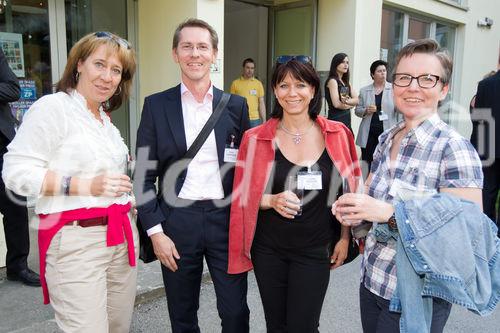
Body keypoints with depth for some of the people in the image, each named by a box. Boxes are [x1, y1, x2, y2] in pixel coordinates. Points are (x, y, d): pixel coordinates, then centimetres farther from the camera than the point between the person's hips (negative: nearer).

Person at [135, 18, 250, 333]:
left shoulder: (236, 105, 3)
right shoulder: (156, 105, 0)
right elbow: (145, 175, 0)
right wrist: (155, 231, -6)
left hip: (226, 219, 1)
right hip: (176, 221, 0)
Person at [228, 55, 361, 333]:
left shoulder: (337, 135, -3)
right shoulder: (255, 139, -6)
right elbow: (244, 196, 0)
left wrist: (345, 237, 1)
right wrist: (273, 200, -18)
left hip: (315, 252, 0)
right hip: (269, 250, 1)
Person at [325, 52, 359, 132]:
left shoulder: (346, 82, 18)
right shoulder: (332, 80, -6)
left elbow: (356, 100, 6)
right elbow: (337, 104, -16)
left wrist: (347, 101, -16)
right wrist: (350, 105, 3)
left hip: (347, 120, 8)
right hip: (336, 120, -8)